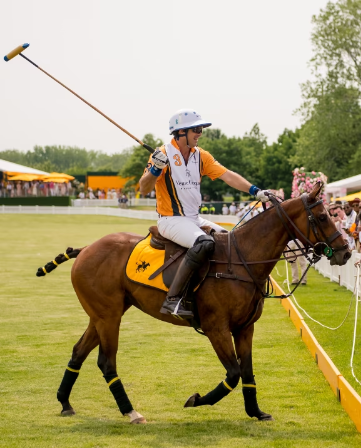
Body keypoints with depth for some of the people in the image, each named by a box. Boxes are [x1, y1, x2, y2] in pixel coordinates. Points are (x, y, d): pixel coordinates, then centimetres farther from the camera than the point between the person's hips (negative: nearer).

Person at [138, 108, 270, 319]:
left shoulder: (201, 156, 10)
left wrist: (255, 191, -11)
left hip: (195, 220, 8)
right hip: (171, 220, -8)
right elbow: (144, 189, -12)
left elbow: (227, 175, 1)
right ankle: (173, 299, -34)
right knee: (205, 243, -32)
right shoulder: (163, 154, -8)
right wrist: (155, 169, -31)